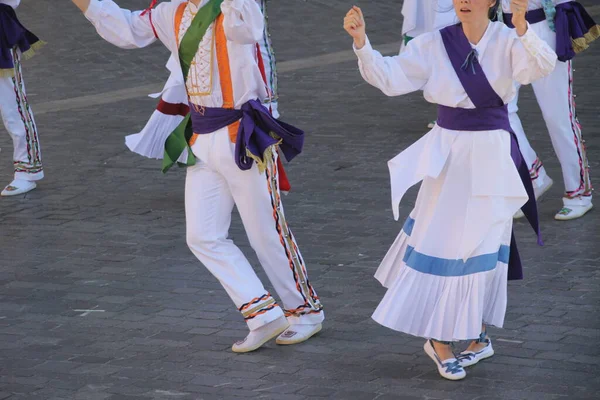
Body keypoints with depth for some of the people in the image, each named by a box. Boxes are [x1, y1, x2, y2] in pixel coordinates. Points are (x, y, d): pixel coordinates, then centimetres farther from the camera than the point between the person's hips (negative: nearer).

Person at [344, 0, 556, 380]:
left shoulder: (507, 42, -8)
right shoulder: (435, 45, -4)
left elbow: (542, 67, -26)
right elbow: (389, 77, -8)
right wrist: (361, 42, -24)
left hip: (493, 154, 0)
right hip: (448, 155, 0)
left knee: (484, 243, 10)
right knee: (442, 242, 2)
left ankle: (478, 333, 27)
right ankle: (439, 338, 13)